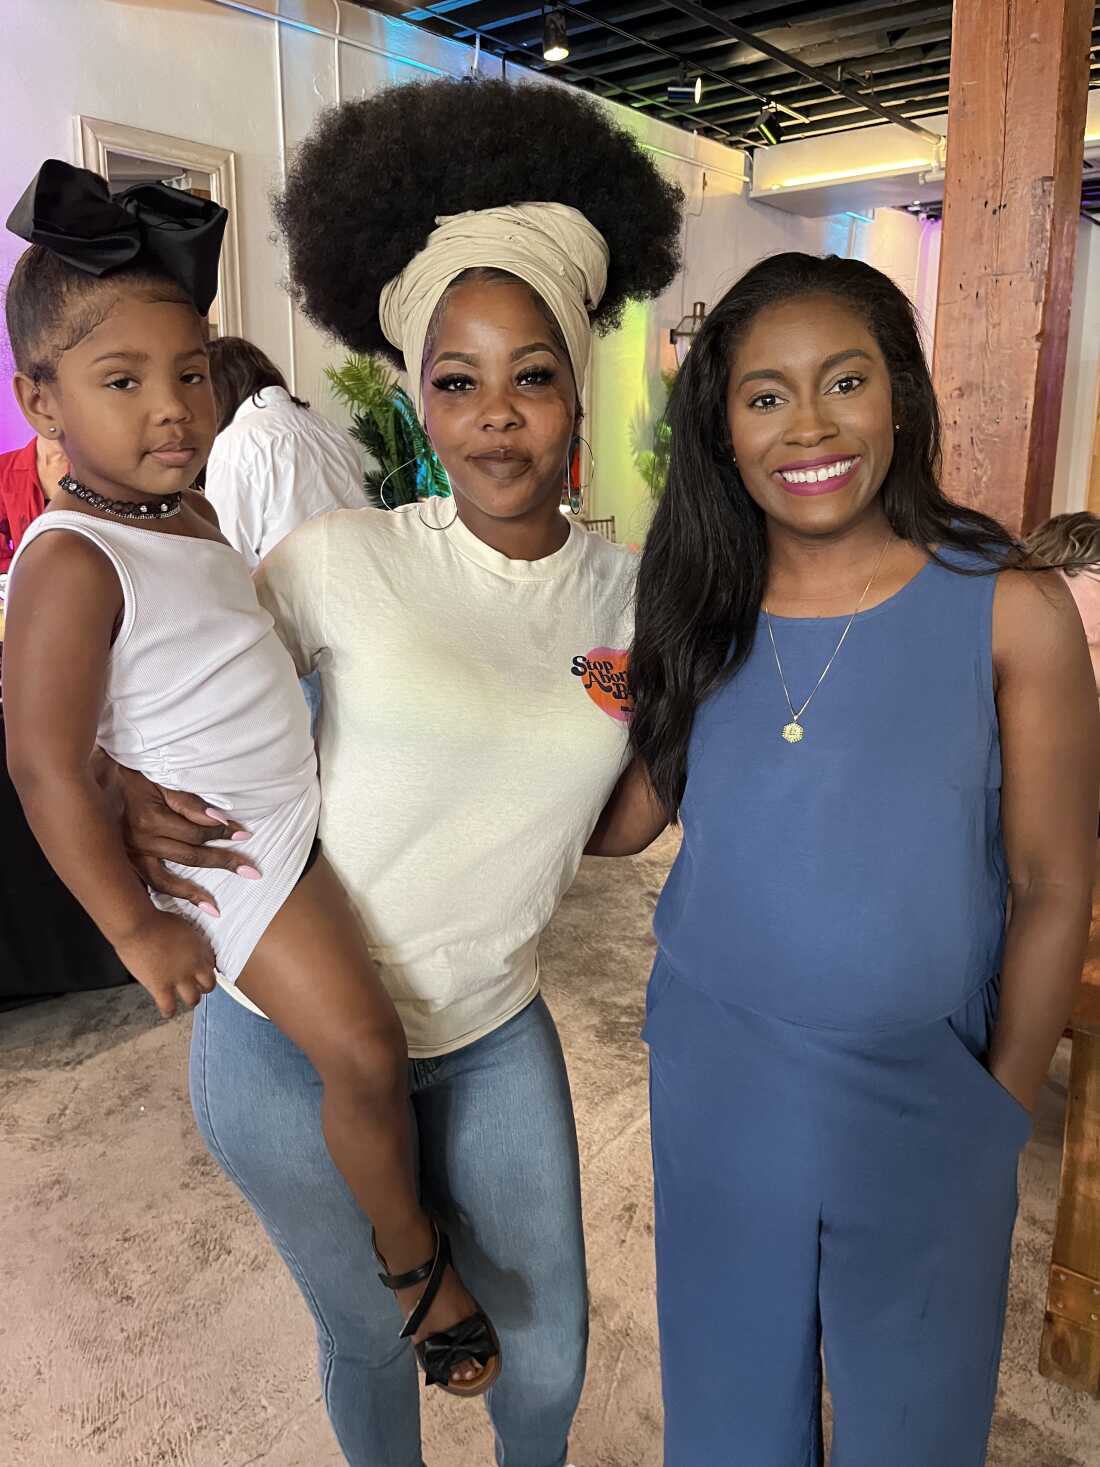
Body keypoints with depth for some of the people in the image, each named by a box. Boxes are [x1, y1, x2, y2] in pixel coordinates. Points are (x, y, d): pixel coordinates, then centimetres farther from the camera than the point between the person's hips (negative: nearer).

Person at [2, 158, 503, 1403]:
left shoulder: (192, 523, 5)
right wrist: (134, 929, -20)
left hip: (305, 807, 9)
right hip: (232, 860, -9)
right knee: (363, 1047, -11)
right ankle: (416, 1262, 15)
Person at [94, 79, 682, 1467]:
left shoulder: (631, 596, -4)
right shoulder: (341, 561, -14)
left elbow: (621, 818, 3)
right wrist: (128, 795, -21)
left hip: (493, 1032, 3)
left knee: (547, 1343, 20)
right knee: (376, 1337, 21)